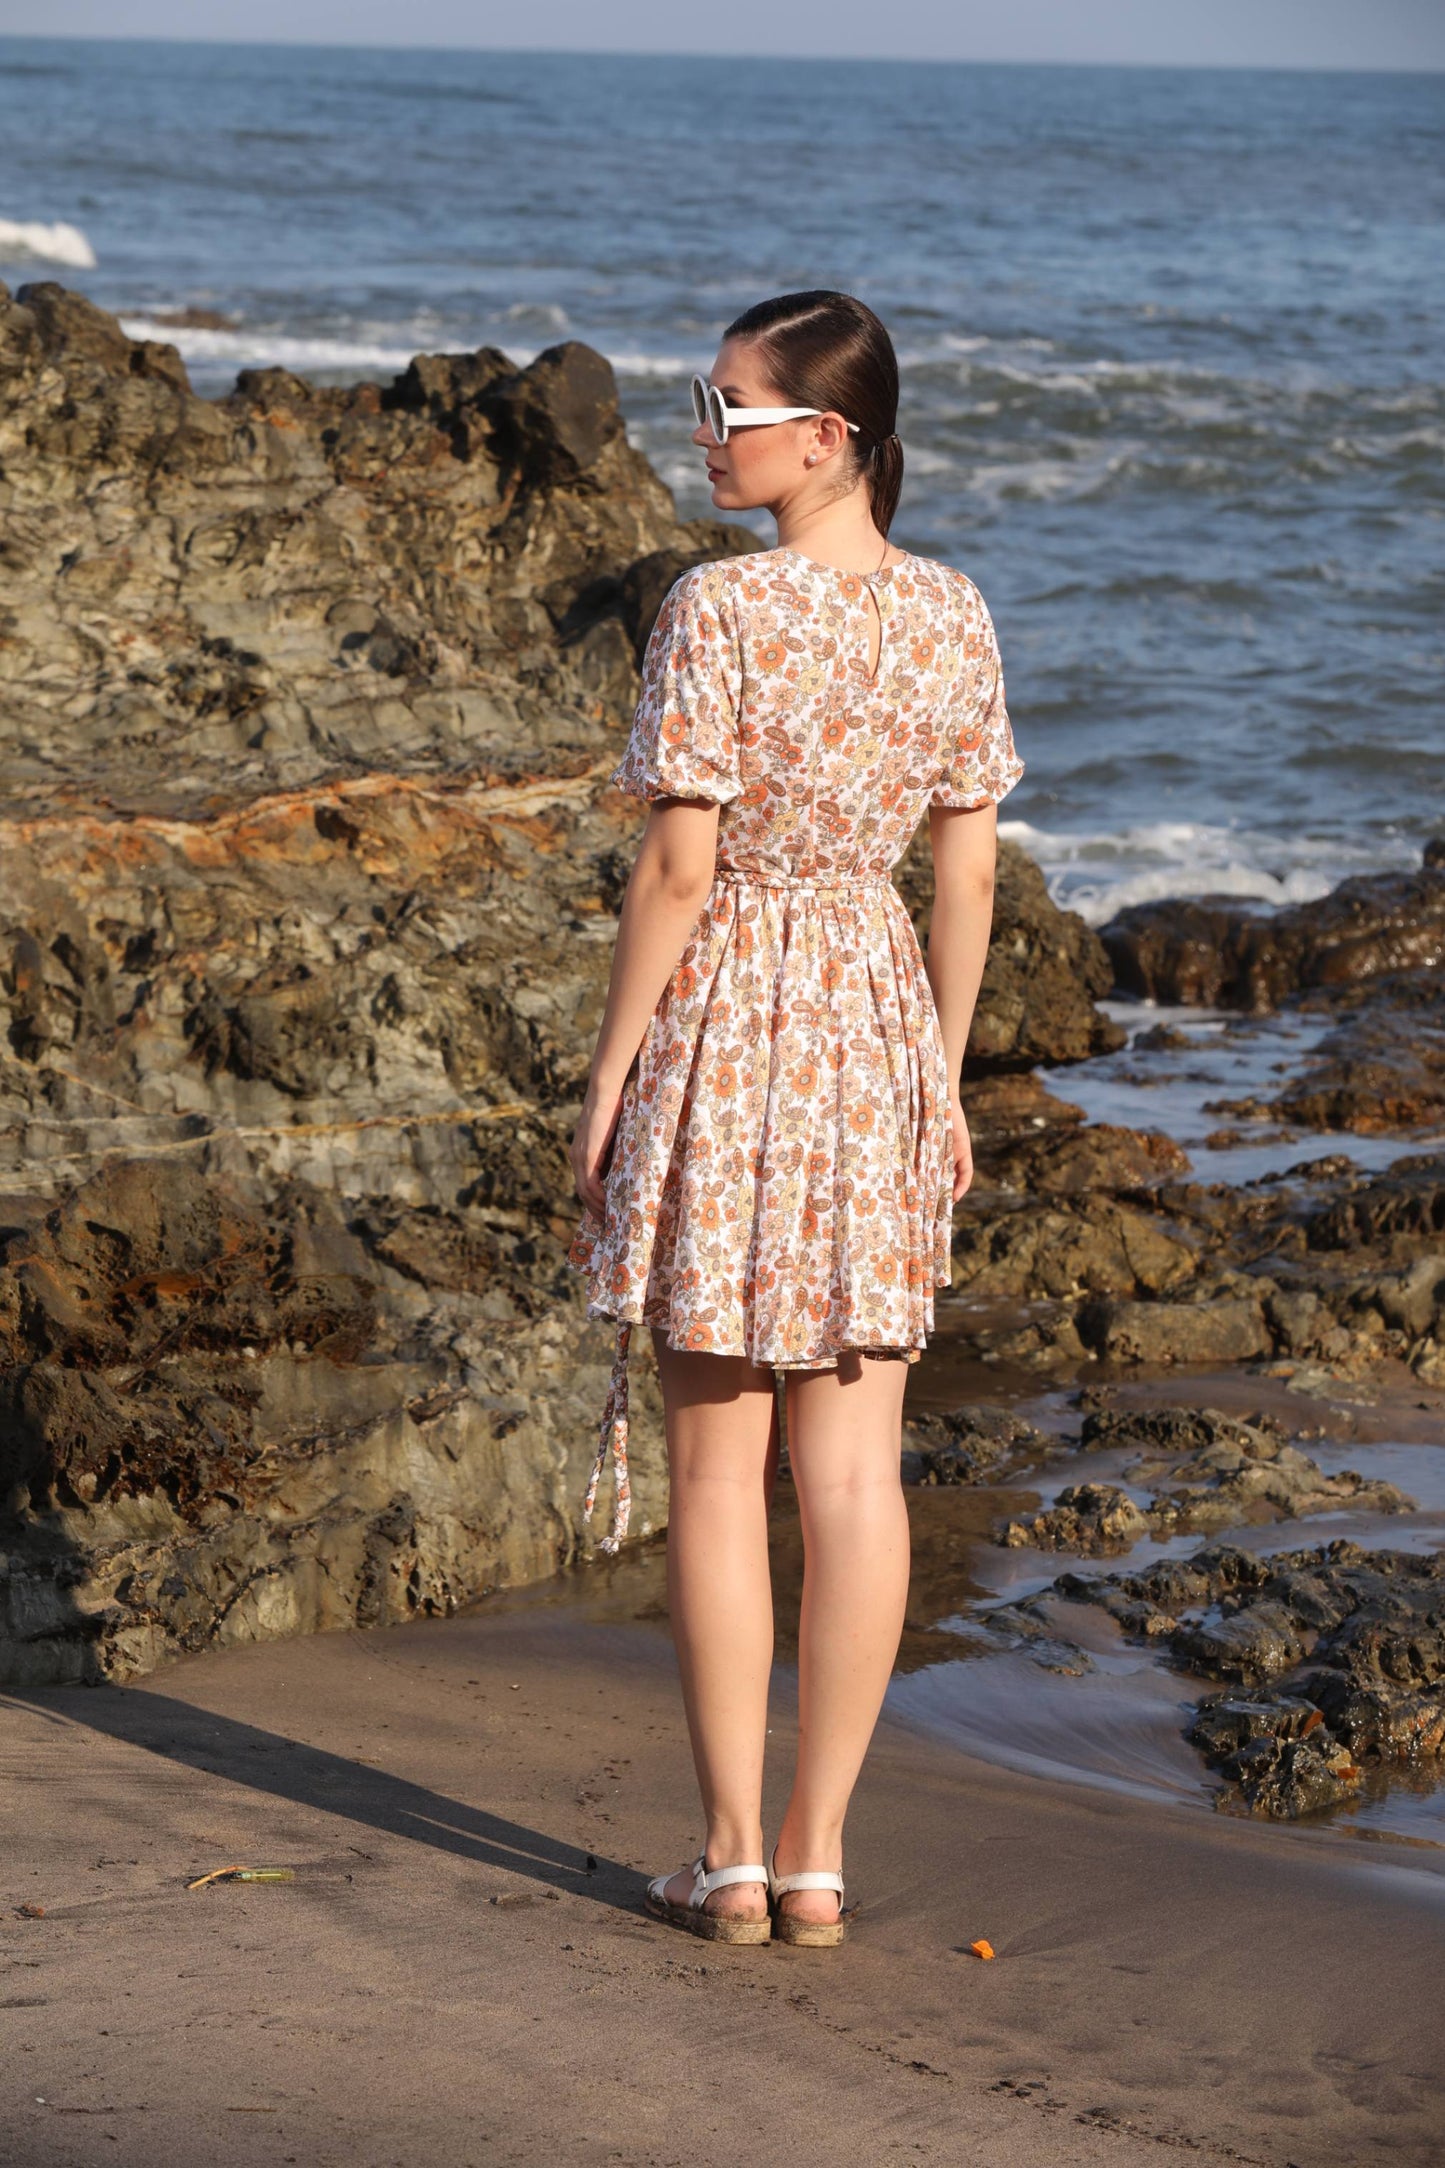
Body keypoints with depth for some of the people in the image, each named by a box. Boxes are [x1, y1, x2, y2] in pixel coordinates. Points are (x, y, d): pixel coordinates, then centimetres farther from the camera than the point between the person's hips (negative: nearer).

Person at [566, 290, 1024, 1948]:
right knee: (855, 1465, 8)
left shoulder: (718, 610, -15)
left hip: (724, 1018, -5)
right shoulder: (952, 616, 1)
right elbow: (968, 872, 6)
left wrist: (609, 1073, -6)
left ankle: (733, 1855, 9)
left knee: (717, 1465, 5)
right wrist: (943, 1073, 15)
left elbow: (677, 867, -15)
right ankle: (816, 1854, 12)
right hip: (876, 1019, 5)